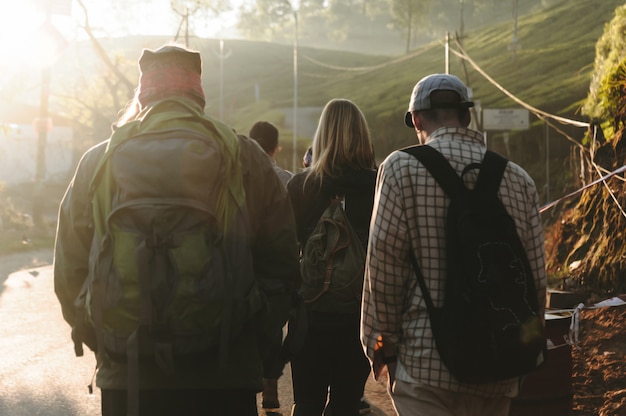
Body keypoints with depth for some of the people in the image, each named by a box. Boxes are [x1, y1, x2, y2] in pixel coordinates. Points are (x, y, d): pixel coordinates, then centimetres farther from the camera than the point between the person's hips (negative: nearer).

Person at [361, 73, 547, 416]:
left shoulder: (402, 168, -5)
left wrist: (383, 345, 3)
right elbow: (537, 280, 8)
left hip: (426, 361, -4)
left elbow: (384, 266, -8)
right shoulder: (519, 180, 6)